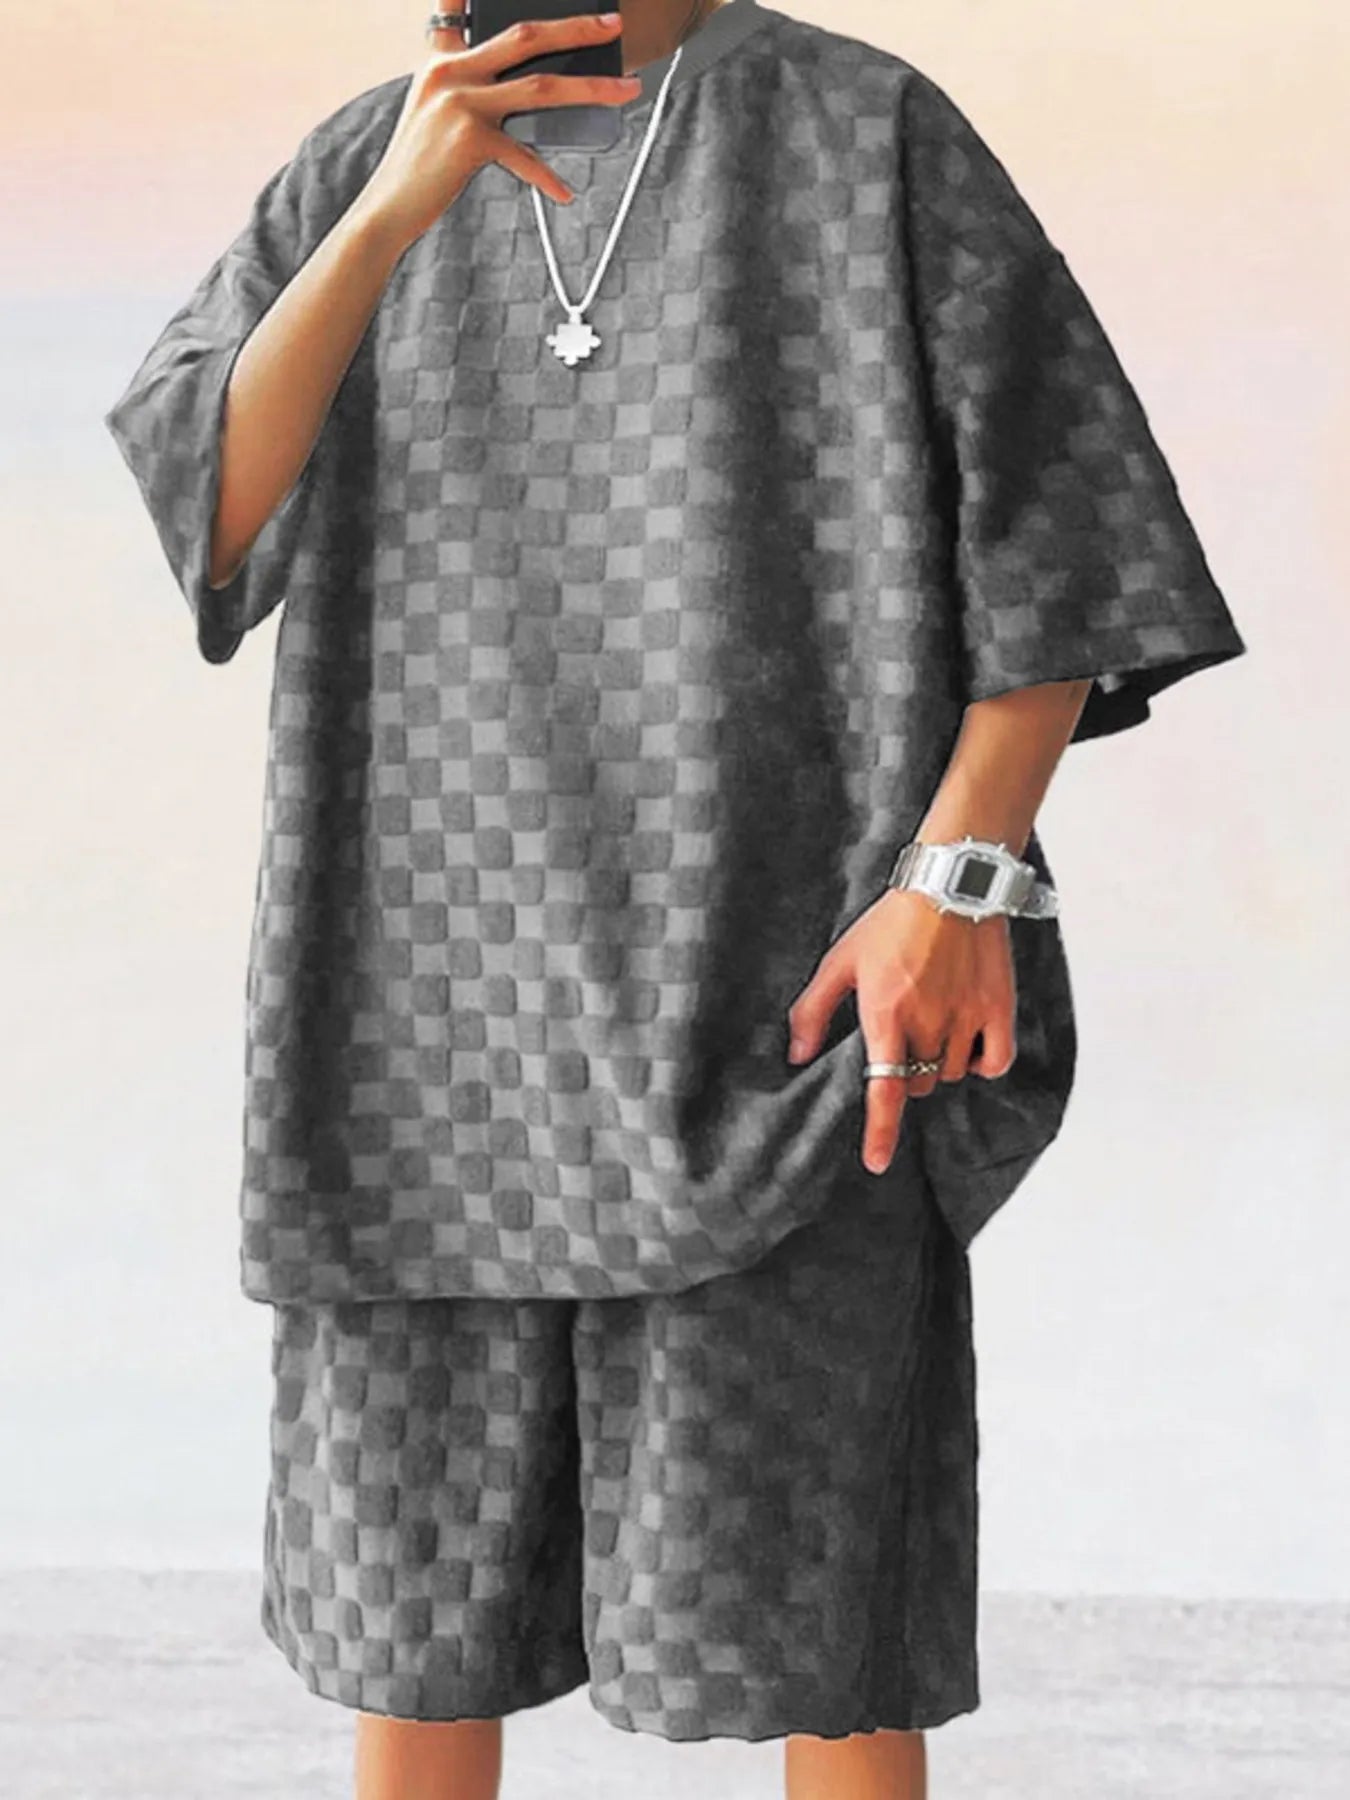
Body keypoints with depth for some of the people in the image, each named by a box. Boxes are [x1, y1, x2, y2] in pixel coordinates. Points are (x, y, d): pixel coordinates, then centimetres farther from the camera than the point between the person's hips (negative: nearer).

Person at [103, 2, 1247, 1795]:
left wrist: (961, 876, -17)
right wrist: (396, 208, -17)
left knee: (800, 1575, -4)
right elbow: (205, 515, -4)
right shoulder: (355, 174, 10)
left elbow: (1063, 526, -4)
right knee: (414, 1539, 8)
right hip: (445, 958, 4)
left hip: (769, 971, -4)